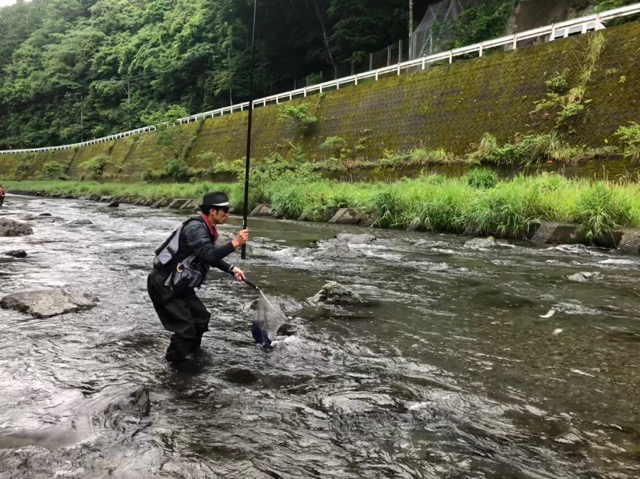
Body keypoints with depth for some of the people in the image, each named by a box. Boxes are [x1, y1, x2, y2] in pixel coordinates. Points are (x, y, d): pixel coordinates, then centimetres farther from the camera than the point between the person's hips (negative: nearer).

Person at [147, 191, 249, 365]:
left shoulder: (206, 229, 7)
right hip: (164, 286, -10)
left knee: (201, 318, 15)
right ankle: (174, 365, 12)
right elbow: (208, 256, -35)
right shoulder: (195, 228, -23)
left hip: (178, 285, 10)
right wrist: (235, 243, -33)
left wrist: (232, 269, 11)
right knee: (185, 327, -8)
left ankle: (191, 354, 35)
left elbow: (211, 257, 20)